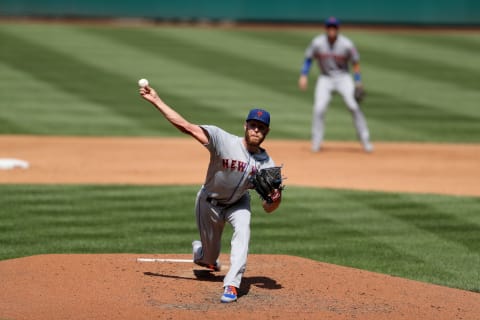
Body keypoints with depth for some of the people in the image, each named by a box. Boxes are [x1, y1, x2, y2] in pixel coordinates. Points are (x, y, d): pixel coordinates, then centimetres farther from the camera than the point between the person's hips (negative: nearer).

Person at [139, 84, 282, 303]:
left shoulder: (267, 164, -19)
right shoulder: (224, 141, -29)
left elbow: (268, 208, -17)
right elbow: (185, 125, -35)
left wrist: (276, 199, -41)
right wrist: (156, 101, -41)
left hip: (238, 203, 2)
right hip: (210, 203, -2)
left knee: (242, 230, -31)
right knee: (209, 260, 11)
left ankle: (231, 285, -29)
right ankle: (199, 251, 51)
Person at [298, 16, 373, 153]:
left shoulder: (346, 44, -14)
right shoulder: (317, 43, -10)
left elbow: (355, 63, -3)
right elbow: (308, 59, 3)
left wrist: (358, 84, -8)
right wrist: (303, 76, -8)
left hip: (343, 77, -1)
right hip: (325, 79, 1)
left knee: (353, 106, -16)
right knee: (319, 109, -14)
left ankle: (365, 141, -6)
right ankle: (316, 142, 2)